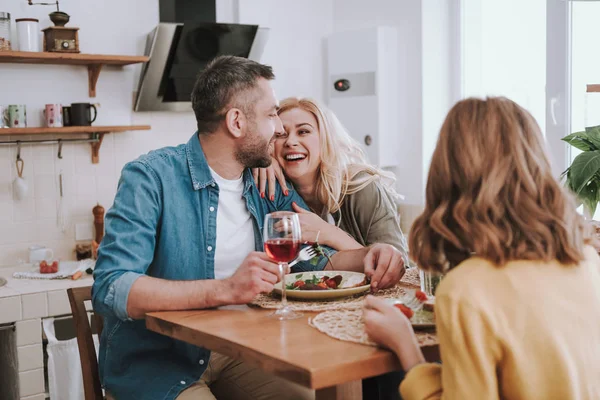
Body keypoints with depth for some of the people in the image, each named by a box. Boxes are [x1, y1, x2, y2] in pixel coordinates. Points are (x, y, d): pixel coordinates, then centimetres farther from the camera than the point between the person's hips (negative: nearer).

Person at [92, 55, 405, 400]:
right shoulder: (151, 177, -15)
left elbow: (320, 258, 11)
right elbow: (110, 289, -25)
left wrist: (370, 256, -12)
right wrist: (225, 290, -36)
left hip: (236, 355, 6)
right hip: (154, 366, -6)